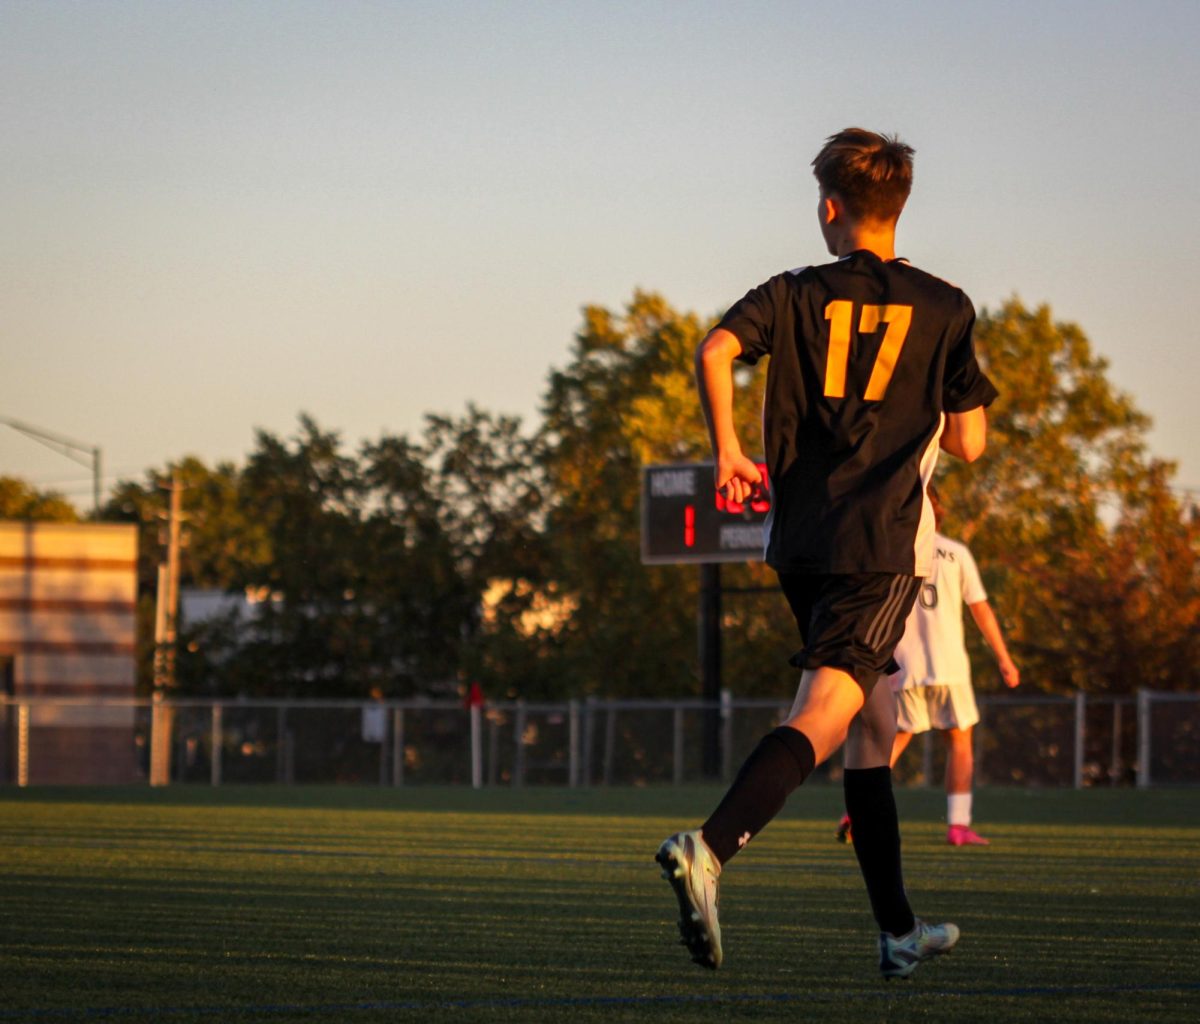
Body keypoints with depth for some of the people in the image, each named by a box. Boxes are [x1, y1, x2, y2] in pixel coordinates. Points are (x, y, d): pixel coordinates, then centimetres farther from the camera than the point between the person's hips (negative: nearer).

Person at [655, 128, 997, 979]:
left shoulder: (795, 294, 6)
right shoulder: (944, 308, 3)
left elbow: (716, 350, -13)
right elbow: (969, 443, 4)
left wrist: (727, 451, -2)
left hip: (799, 539, 4)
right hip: (884, 542, -4)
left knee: (873, 730, 16)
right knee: (822, 718, -15)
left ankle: (900, 932, 21)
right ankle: (709, 849, -40)